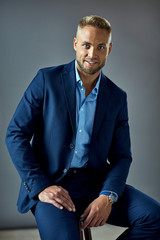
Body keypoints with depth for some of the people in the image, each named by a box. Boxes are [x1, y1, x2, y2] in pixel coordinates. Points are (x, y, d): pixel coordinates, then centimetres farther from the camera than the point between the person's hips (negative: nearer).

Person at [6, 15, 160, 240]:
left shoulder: (117, 97, 9)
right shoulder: (47, 79, 1)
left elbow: (122, 156, 9)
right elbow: (15, 134, -1)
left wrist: (108, 196, -12)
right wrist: (40, 187, -12)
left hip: (96, 184, 4)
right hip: (50, 185, -3)